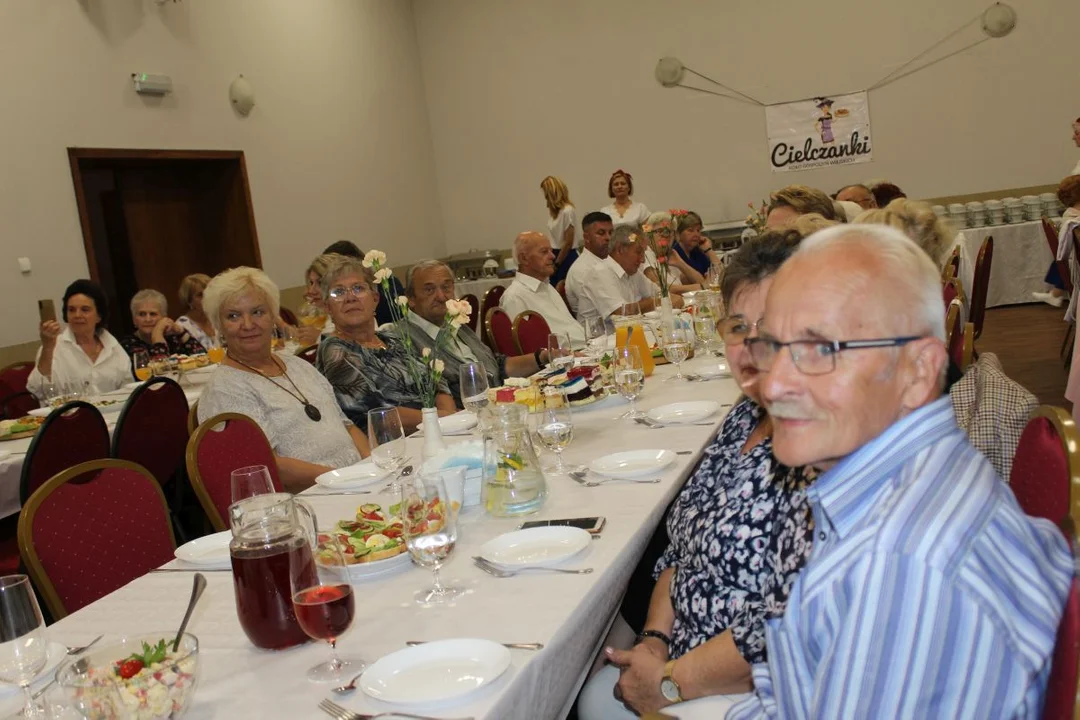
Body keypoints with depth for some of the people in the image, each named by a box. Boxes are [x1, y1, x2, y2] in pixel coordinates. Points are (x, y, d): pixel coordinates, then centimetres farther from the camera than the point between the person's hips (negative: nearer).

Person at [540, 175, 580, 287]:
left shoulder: (567, 211, -15)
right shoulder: (554, 211, 9)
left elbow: (568, 243, -15)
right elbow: (556, 240, 8)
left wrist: (556, 264, -9)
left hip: (566, 257, -8)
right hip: (557, 255, 8)